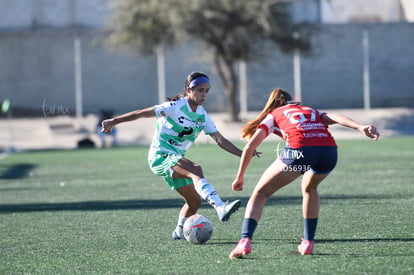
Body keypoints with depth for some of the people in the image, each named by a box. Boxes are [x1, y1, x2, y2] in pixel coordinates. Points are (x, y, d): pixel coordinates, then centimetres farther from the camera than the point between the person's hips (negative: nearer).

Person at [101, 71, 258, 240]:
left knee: (194, 201, 6)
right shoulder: (175, 107, -13)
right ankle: (221, 208, -49)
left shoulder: (202, 116, 7)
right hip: (160, 155, -8)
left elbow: (220, 140, 8)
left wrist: (242, 154, -2)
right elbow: (141, 113, -11)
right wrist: (113, 122, -11)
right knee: (196, 170, -33)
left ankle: (179, 231, 32)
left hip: (175, 160, 8)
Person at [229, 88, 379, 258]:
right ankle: (308, 242, 28)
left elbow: (250, 147, 20)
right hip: (329, 150, 3)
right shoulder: (312, 111, 36)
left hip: (299, 151, -3)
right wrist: (360, 127, 0)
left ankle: (245, 241, -7)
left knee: (260, 193, 12)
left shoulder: (273, 115, 28)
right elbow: (334, 118, 15)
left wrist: (240, 177, 27)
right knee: (309, 188, 35)